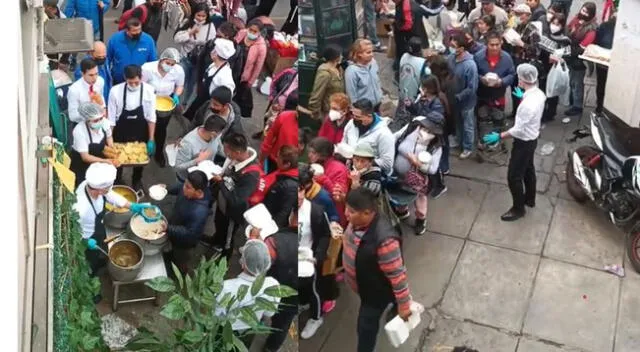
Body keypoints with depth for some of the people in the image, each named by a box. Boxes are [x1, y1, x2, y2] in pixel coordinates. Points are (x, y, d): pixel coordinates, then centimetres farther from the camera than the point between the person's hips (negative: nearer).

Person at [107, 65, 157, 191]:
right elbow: (111, 119, -12)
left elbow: (151, 117, -11)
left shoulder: (149, 90, -20)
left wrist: (151, 140, -9)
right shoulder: (115, 91, -21)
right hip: (121, 132, -1)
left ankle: (137, 181, 51)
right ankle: (117, 181, 46)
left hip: (140, 132, 1)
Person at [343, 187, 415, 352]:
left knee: (366, 324, 14)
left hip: (377, 290, -7)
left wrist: (403, 305, -22)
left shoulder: (383, 240, -44)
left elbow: (397, 275, -33)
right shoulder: (359, 221, -19)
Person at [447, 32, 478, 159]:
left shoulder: (470, 65, -32)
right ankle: (459, 141, 51)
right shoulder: (451, 58, -14)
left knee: (467, 126, 17)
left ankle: (468, 147, 37)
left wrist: (457, 97, -23)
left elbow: (472, 88, -26)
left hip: (466, 101, -6)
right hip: (454, 99, 6)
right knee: (457, 122, 28)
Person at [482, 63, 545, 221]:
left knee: (514, 176, 4)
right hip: (532, 138, 9)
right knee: (528, 169, 26)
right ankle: (530, 199, 45)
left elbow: (518, 130, -28)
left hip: (524, 142, -9)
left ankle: (518, 209, 19)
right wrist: (523, 98, 22)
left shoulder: (527, 104, -35)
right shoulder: (539, 94, -7)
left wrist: (499, 136, -20)